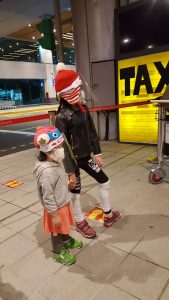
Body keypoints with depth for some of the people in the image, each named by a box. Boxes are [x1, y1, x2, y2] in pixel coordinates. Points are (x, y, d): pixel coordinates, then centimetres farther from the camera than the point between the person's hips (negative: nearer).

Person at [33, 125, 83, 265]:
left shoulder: (57, 162, -6)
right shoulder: (47, 172, -35)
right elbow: (48, 197, -28)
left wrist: (67, 184, 8)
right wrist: (54, 215, -21)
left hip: (64, 202, 8)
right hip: (56, 207, -8)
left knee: (65, 225, 31)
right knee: (57, 231, 17)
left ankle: (67, 241, 59)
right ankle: (58, 253, 43)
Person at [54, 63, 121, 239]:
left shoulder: (83, 108, 2)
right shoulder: (62, 117, -21)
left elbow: (92, 132, 9)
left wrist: (97, 153, 10)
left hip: (85, 156, 8)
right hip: (72, 159, -8)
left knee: (104, 181, 16)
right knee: (75, 191, 11)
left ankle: (108, 215, 38)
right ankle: (80, 223, 36)